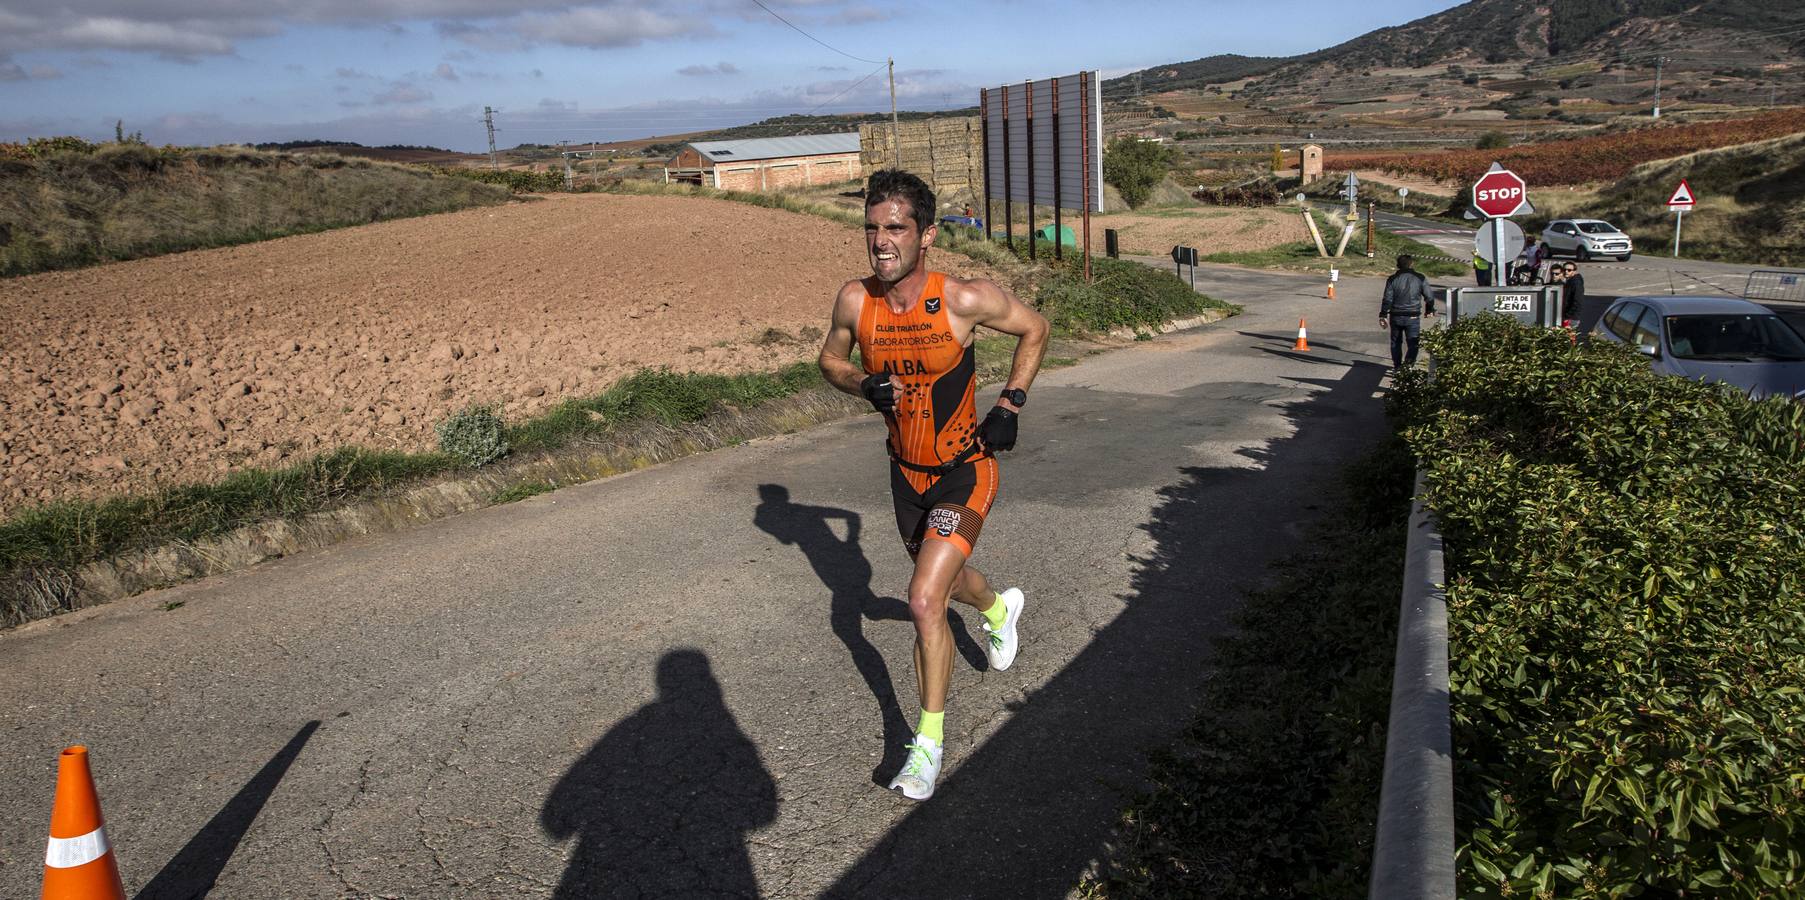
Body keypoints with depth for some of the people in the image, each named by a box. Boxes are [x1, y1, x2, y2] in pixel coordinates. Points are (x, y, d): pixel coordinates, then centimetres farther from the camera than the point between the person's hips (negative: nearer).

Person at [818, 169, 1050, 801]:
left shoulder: (965, 299, -22)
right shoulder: (855, 301, -13)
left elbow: (1034, 329, -2)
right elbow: (830, 358, 7)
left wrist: (1010, 404, -9)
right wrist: (864, 384, -15)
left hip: (965, 470, -5)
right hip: (906, 471, 5)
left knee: (924, 600, -16)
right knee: (942, 577, 26)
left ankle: (929, 740, 2)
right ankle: (999, 607, 63)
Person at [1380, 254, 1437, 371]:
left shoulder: (1392, 279, -3)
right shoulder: (1420, 278, -3)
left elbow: (1387, 299, -6)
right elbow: (1429, 297, 3)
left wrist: (1383, 315, 0)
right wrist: (1429, 310, 20)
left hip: (1396, 317, 1)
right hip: (1413, 317, -1)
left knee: (1396, 342, 16)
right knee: (1413, 344, 1)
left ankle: (1397, 366, 24)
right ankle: (1408, 367, -15)